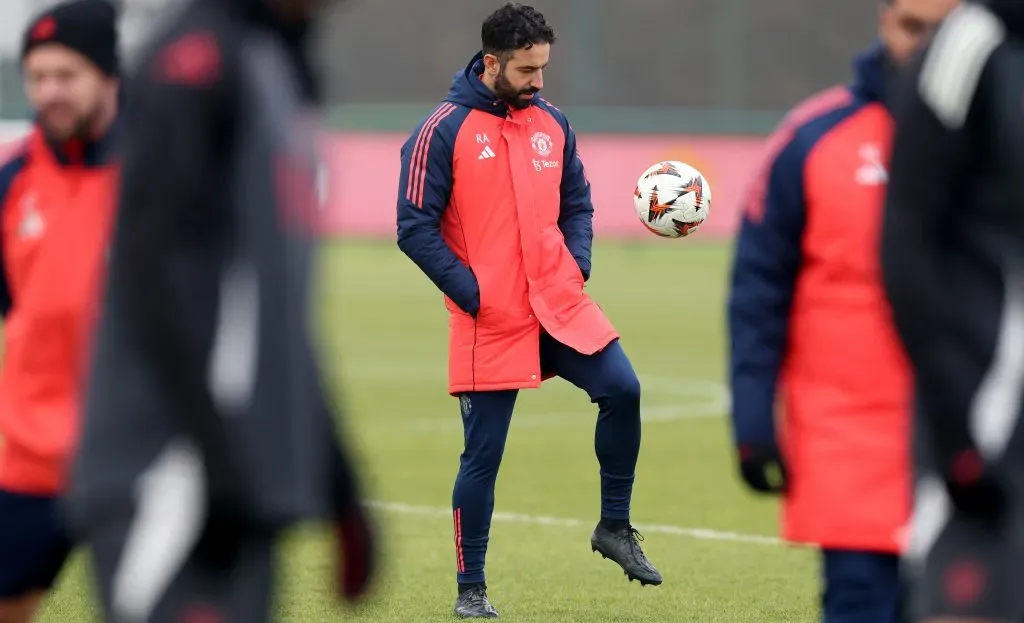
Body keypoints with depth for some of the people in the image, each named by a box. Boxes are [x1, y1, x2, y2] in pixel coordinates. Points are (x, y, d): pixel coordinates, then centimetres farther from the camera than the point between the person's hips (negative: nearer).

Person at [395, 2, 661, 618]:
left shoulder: (552, 124, 9)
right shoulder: (445, 130, -8)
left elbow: (577, 202, 19)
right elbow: (416, 227, -9)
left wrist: (577, 264, 2)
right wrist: (468, 291, -14)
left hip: (560, 304, 4)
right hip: (490, 320, -4)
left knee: (622, 389, -14)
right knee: (483, 453, 1)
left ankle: (615, 527, 4)